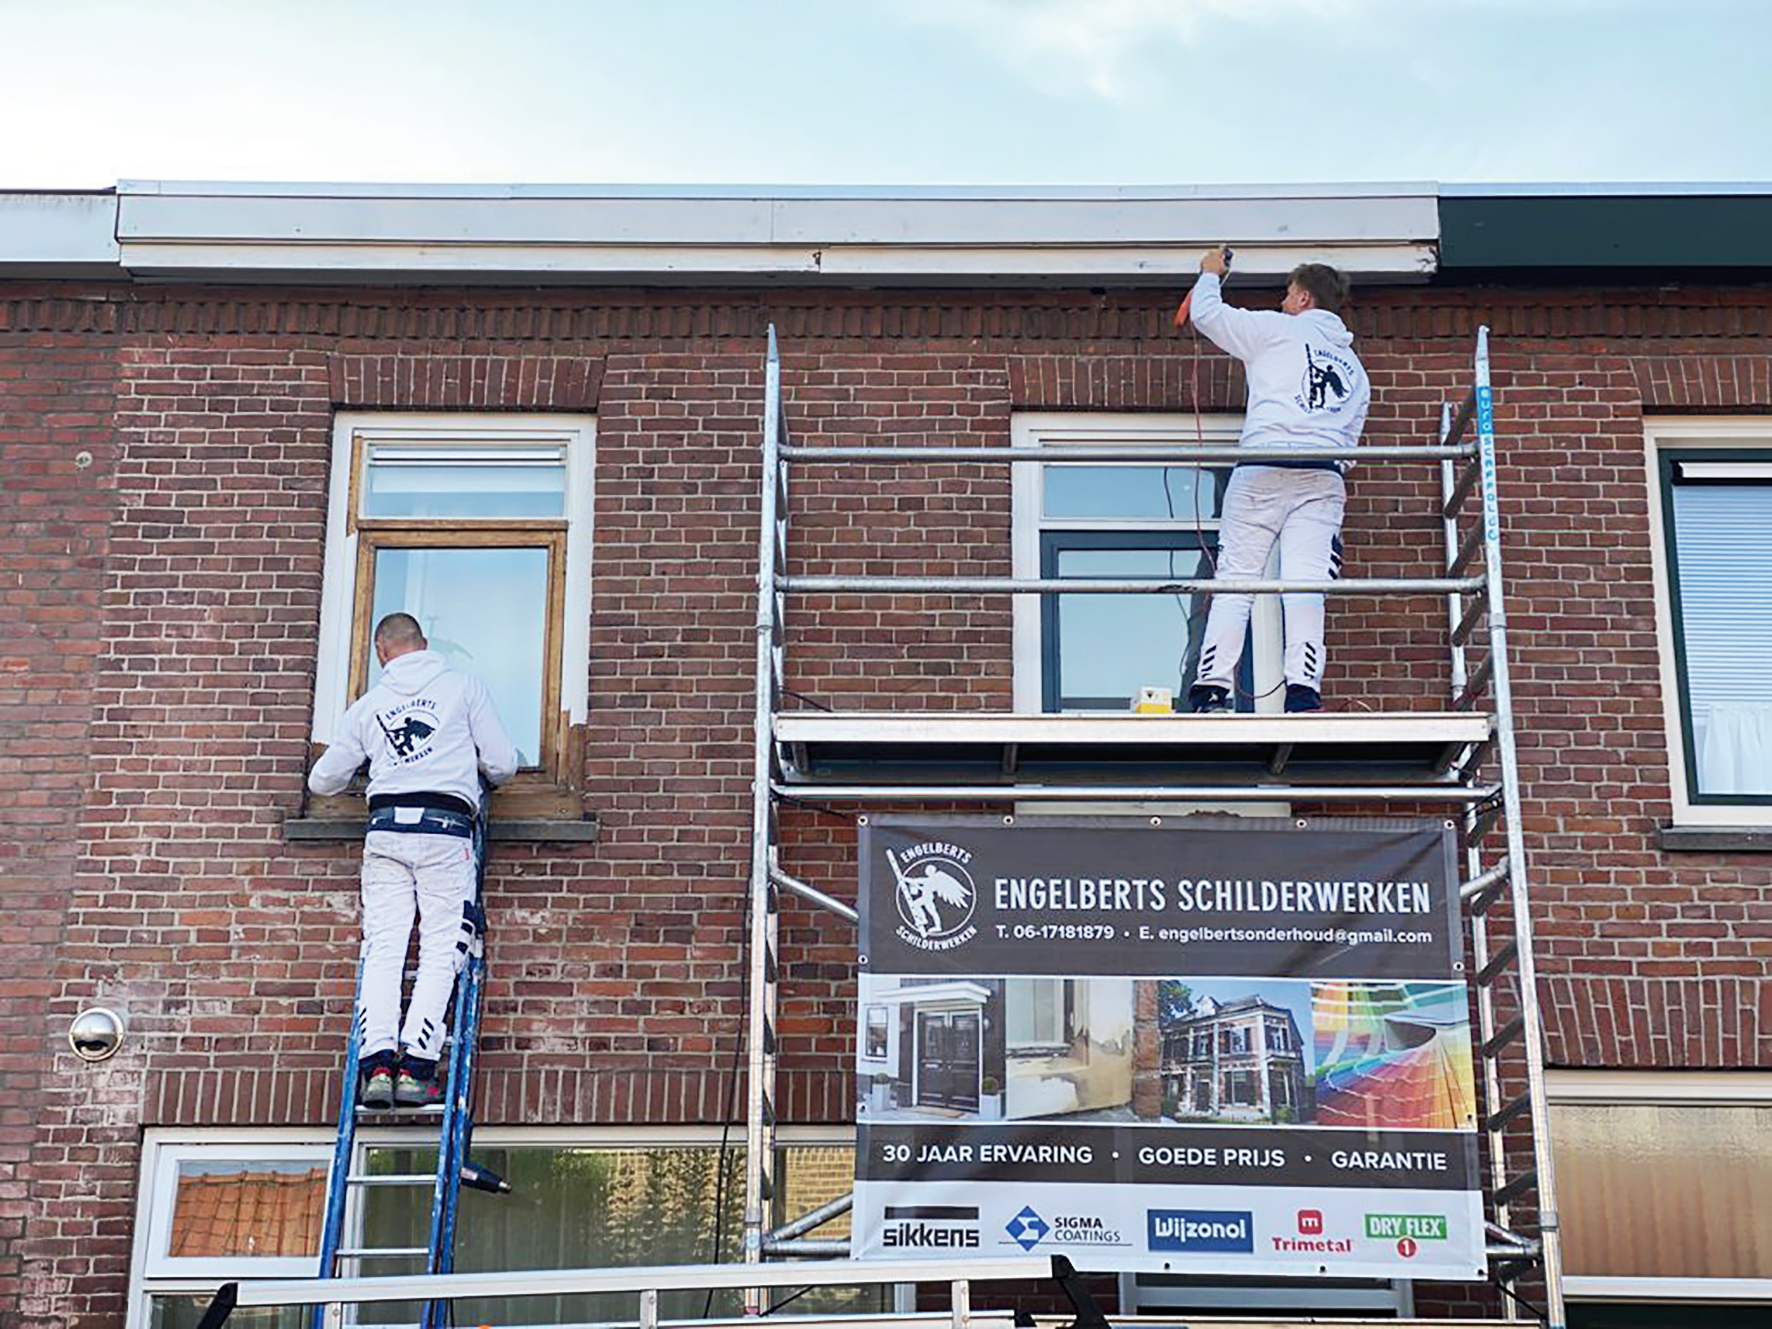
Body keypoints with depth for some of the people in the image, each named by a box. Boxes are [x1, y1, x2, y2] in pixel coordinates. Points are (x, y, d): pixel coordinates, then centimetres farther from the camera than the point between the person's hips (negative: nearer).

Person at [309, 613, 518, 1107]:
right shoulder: (464, 686, 11)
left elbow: (323, 780, 24)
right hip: (445, 828, -2)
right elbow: (502, 764, 8)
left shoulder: (368, 704, 17)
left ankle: (376, 1062, -12)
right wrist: (475, 771, 32)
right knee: (441, 949, -2)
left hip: (386, 827, 2)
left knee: (383, 947, 1)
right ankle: (415, 1066, -13)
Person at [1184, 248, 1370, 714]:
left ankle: (1213, 687, -12)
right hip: (1324, 480, 4)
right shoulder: (1354, 367, 28)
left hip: (1265, 465, -4)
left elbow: (1206, 313, 18)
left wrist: (1211, 274, 34)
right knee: (1306, 584, -6)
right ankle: (1304, 690, -19)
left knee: (1235, 579, -4)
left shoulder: (1276, 329, 12)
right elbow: (1348, 440, 23)